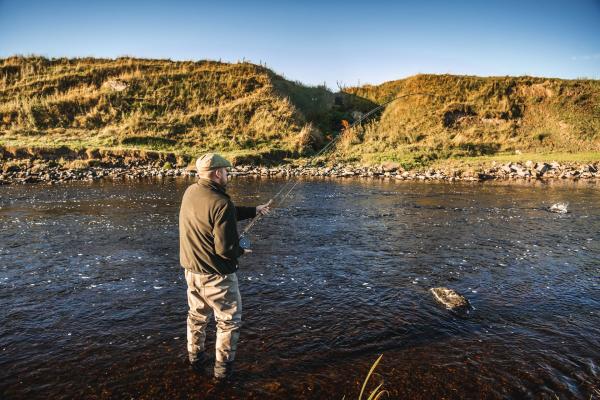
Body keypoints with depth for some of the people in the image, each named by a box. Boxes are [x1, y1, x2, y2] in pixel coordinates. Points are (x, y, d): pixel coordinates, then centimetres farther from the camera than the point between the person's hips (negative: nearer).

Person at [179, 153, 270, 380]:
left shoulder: (190, 193, -1)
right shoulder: (221, 203, -26)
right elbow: (226, 249, -26)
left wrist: (253, 211, 16)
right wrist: (241, 251, -4)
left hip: (191, 269, 8)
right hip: (216, 275, -8)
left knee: (197, 316, 25)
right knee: (229, 321, 12)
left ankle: (196, 359, 41)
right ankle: (222, 368, 22)